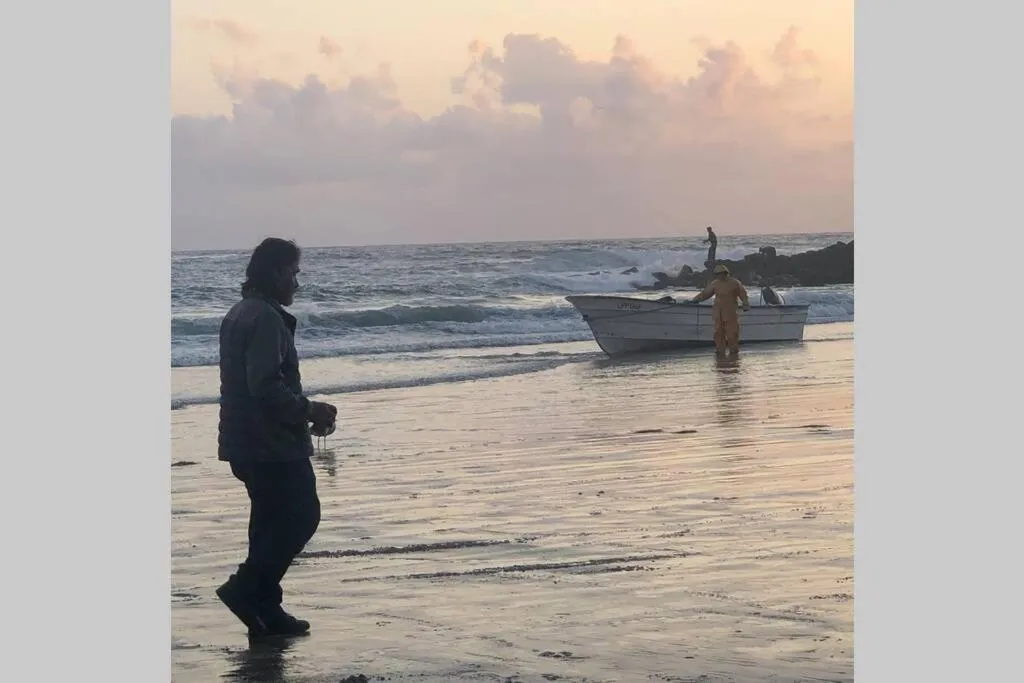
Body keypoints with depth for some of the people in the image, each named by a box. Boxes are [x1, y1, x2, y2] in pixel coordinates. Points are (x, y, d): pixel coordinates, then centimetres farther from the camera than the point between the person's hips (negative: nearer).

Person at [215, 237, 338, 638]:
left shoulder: (239, 315, 17)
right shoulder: (265, 318, -17)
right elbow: (267, 386, -25)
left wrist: (302, 411, 19)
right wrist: (309, 410, -14)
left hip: (245, 442, 10)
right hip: (271, 443, -10)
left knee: (271, 519, 13)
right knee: (302, 514, -4)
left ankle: (264, 610, 14)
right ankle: (246, 586, -7)